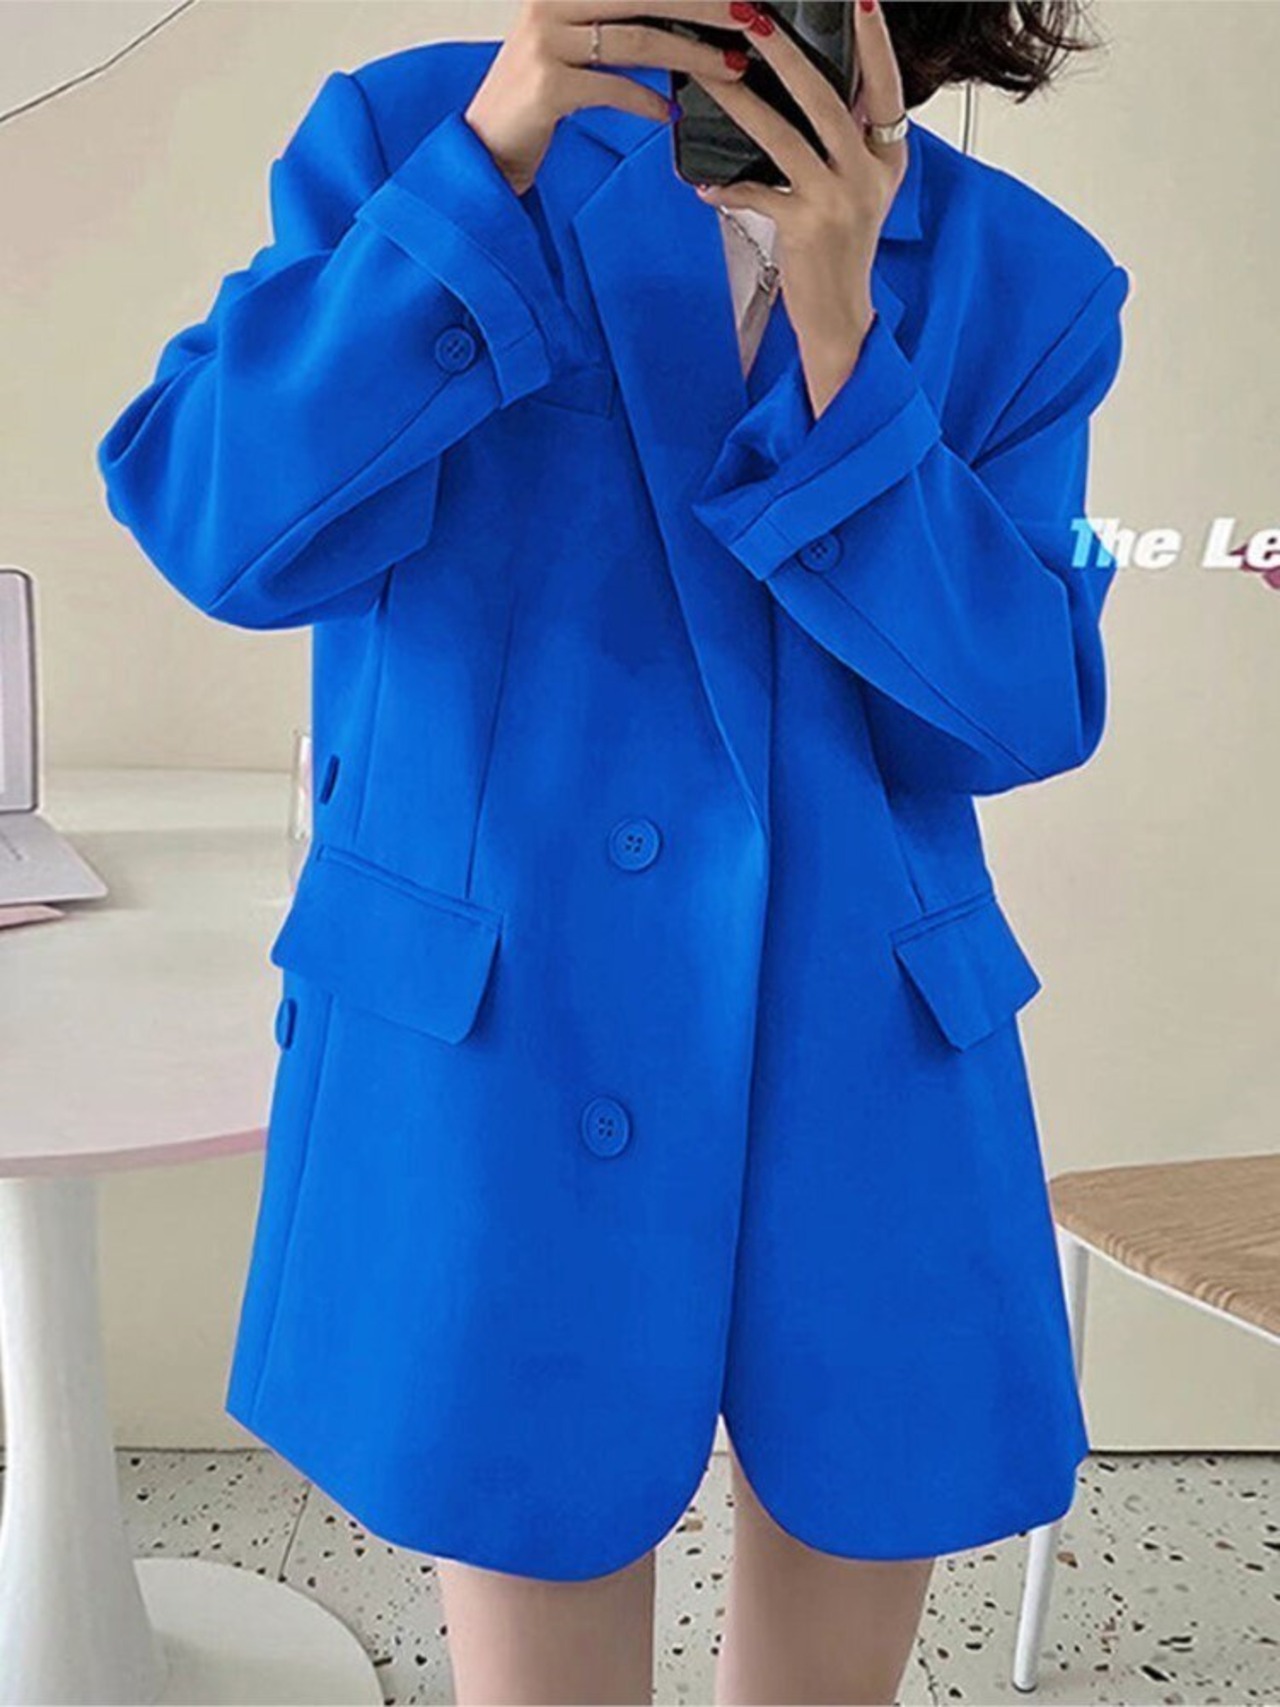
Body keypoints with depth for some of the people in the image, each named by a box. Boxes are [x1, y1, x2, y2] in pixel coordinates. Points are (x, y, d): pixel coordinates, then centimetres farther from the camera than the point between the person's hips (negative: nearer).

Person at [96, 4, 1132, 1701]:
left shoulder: (1027, 279, 3)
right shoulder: (415, 136, -2)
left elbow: (1022, 711, -7)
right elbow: (219, 529, -14)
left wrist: (841, 335, -18)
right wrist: (490, 158, -21)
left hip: (869, 1076, 3)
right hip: (501, 1046, -2)